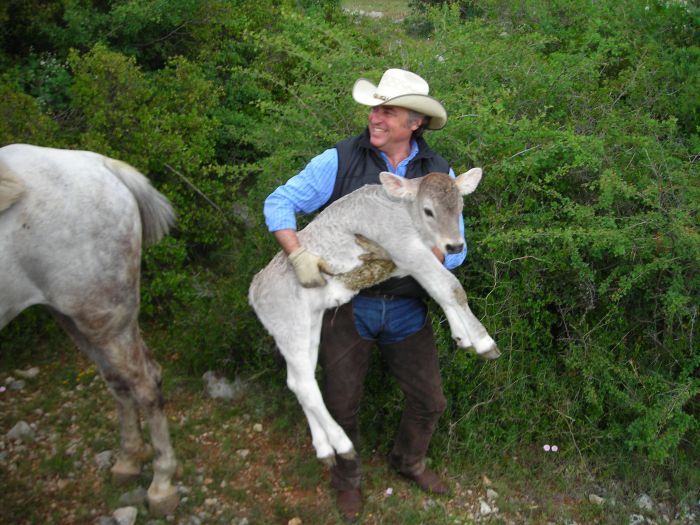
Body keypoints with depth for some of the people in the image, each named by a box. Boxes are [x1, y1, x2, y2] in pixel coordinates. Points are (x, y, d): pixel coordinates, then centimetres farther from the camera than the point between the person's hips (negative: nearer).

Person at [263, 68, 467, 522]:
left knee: (429, 401, 14)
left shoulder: (439, 174, -3)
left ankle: (409, 461, 46)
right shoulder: (341, 161, -10)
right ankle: (347, 479, 41)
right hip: (347, 303, -2)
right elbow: (279, 203, -10)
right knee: (342, 403, 11)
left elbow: (454, 249, -4)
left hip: (406, 308, 2)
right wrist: (299, 254, -27)